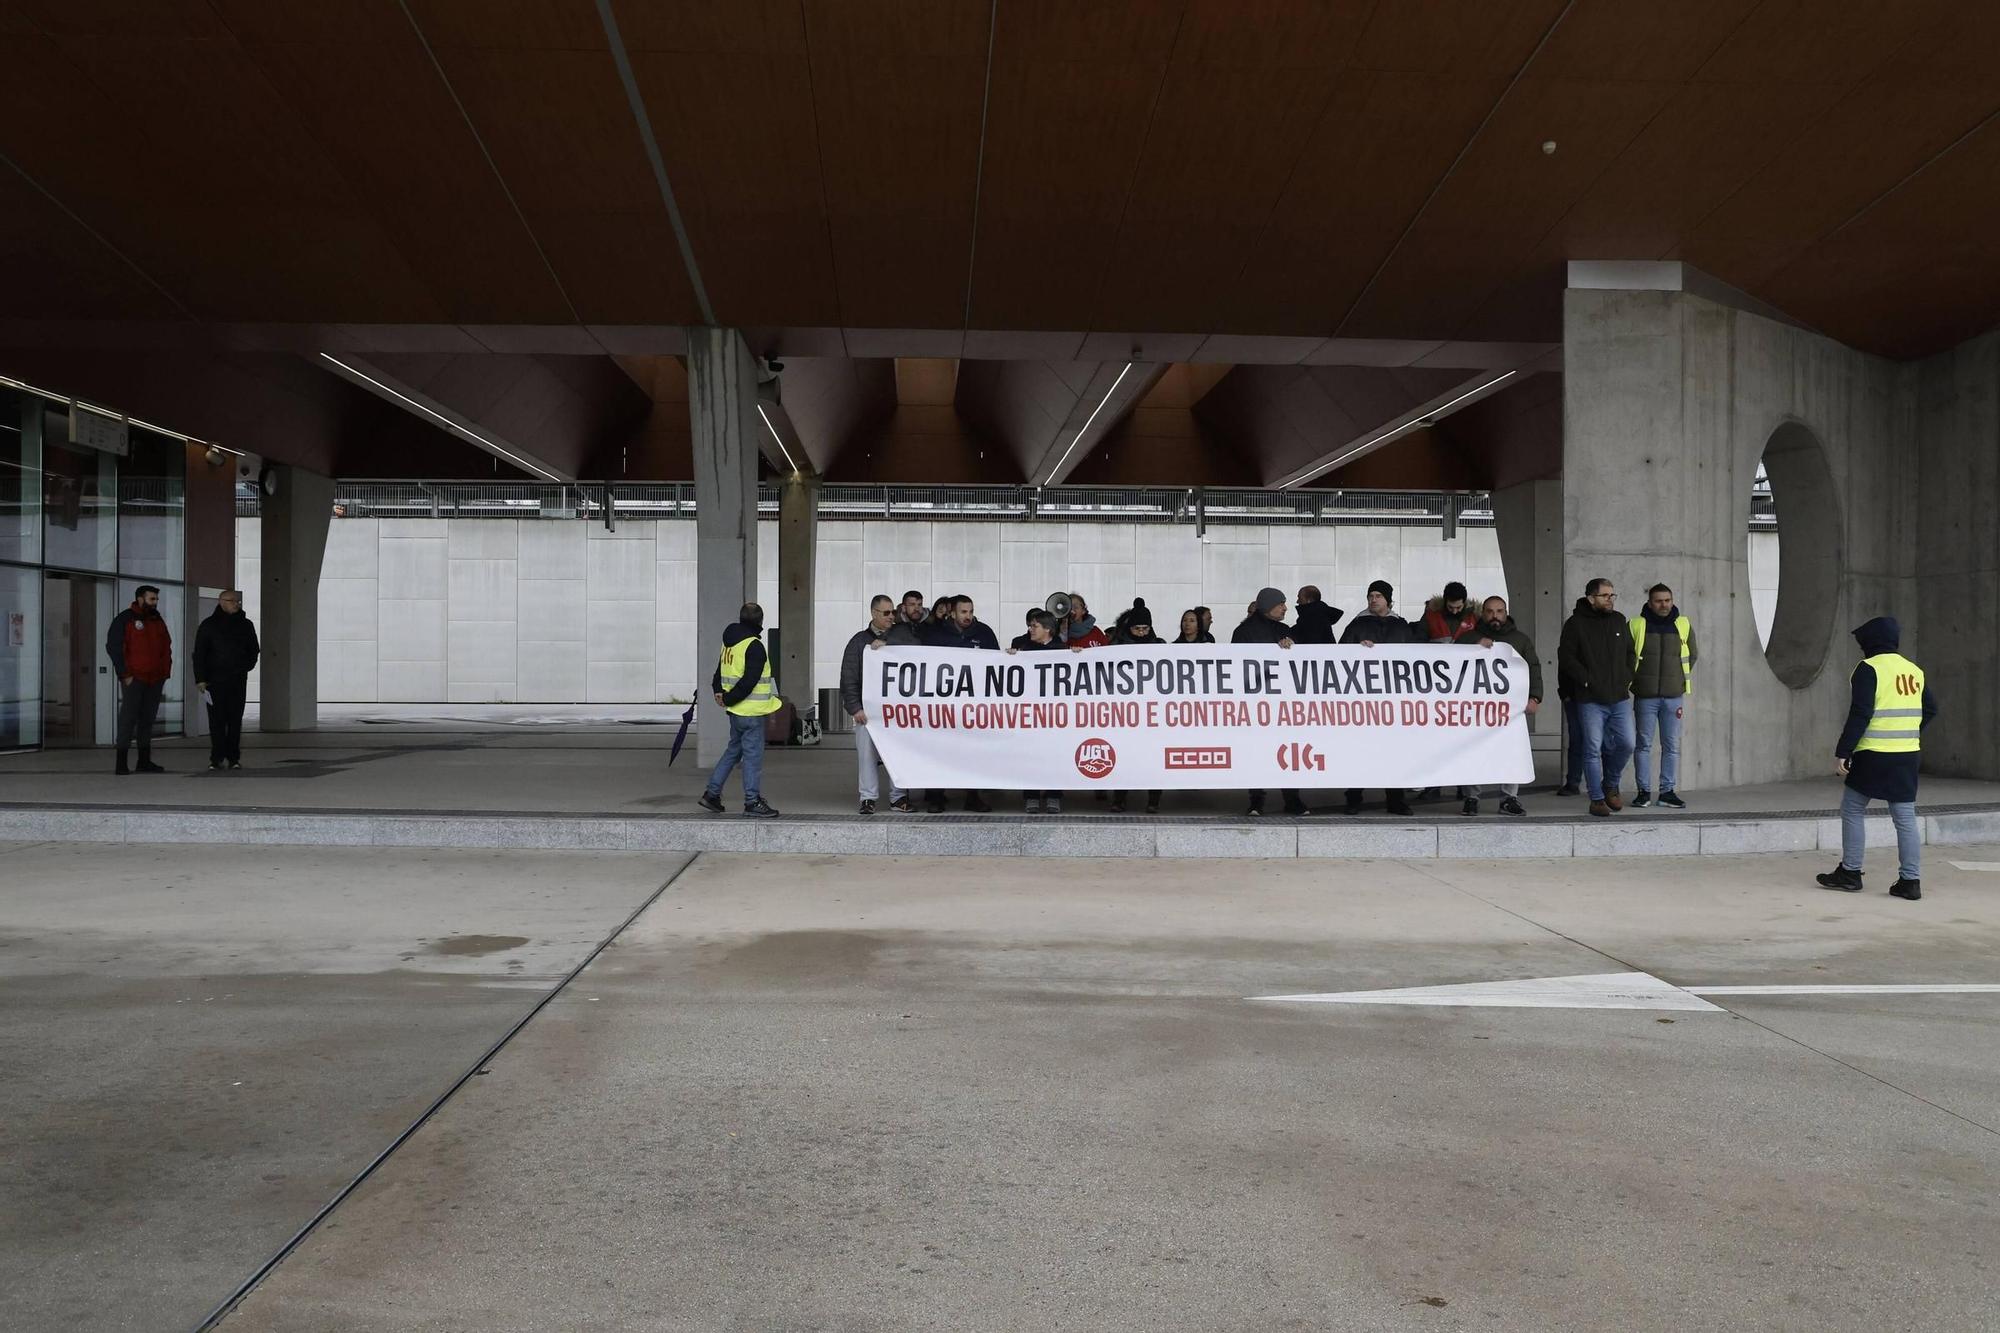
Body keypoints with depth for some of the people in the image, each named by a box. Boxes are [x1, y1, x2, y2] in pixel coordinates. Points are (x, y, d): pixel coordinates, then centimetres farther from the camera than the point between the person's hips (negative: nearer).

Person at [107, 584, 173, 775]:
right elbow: (113, 647, -7)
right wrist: (124, 674, -13)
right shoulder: (124, 619, -3)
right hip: (133, 679, -6)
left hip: (155, 680, 6)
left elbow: (166, 647, 22)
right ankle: (121, 763, -7)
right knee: (128, 718, -8)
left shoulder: (158, 620, 17)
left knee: (148, 719, 9)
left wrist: (165, 671, 10)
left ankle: (145, 761, 14)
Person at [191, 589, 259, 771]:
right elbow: (199, 653, 0)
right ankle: (217, 758, 0)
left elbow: (253, 649, 21)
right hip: (215, 680, -2)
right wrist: (200, 678, -7)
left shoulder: (245, 625, 12)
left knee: (235, 720, 2)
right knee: (217, 720, -3)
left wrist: (246, 667, 5)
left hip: (238, 680, 2)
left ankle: (234, 758, 6)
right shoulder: (209, 625, 2)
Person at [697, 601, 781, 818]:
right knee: (753, 754, -2)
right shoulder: (754, 646, -16)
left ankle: (712, 793, 20)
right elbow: (749, 681, -21)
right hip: (750, 711, -9)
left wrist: (719, 690, 5)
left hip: (736, 710, 9)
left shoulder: (729, 642, 12)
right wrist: (729, 699, -12)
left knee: (733, 750, 19)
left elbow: (720, 670, 18)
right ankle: (753, 802, 3)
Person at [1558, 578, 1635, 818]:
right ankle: (1597, 798, 6)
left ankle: (1611, 785, 26)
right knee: (1593, 749, -2)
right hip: (1591, 700, -5)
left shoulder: (1619, 621, 12)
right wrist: (1587, 680, -13)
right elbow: (1566, 658, -8)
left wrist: (1627, 678, 7)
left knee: (1626, 744, 2)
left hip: (1620, 698, 5)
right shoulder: (1576, 624, -4)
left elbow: (1630, 652, 21)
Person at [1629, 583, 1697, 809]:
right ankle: (1643, 791, 7)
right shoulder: (1636, 626, -2)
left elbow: (1693, 655, 19)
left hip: (1674, 696, 2)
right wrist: (1635, 679, 6)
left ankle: (1667, 791, 12)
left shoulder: (1683, 625, 6)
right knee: (1643, 745, 1)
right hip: (1645, 697, -2)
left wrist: (1679, 678, 14)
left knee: (1672, 746, 5)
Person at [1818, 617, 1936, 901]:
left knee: (1852, 811, 7)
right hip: (1908, 756, 6)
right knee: (1905, 818, 7)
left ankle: (1850, 873, 10)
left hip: (1873, 756, -6)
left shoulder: (1868, 669, -10)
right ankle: (1910, 880, 5)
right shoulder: (1914, 670, 11)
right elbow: (1931, 708, 18)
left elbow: (1860, 715, -16)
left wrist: (1842, 752, -13)